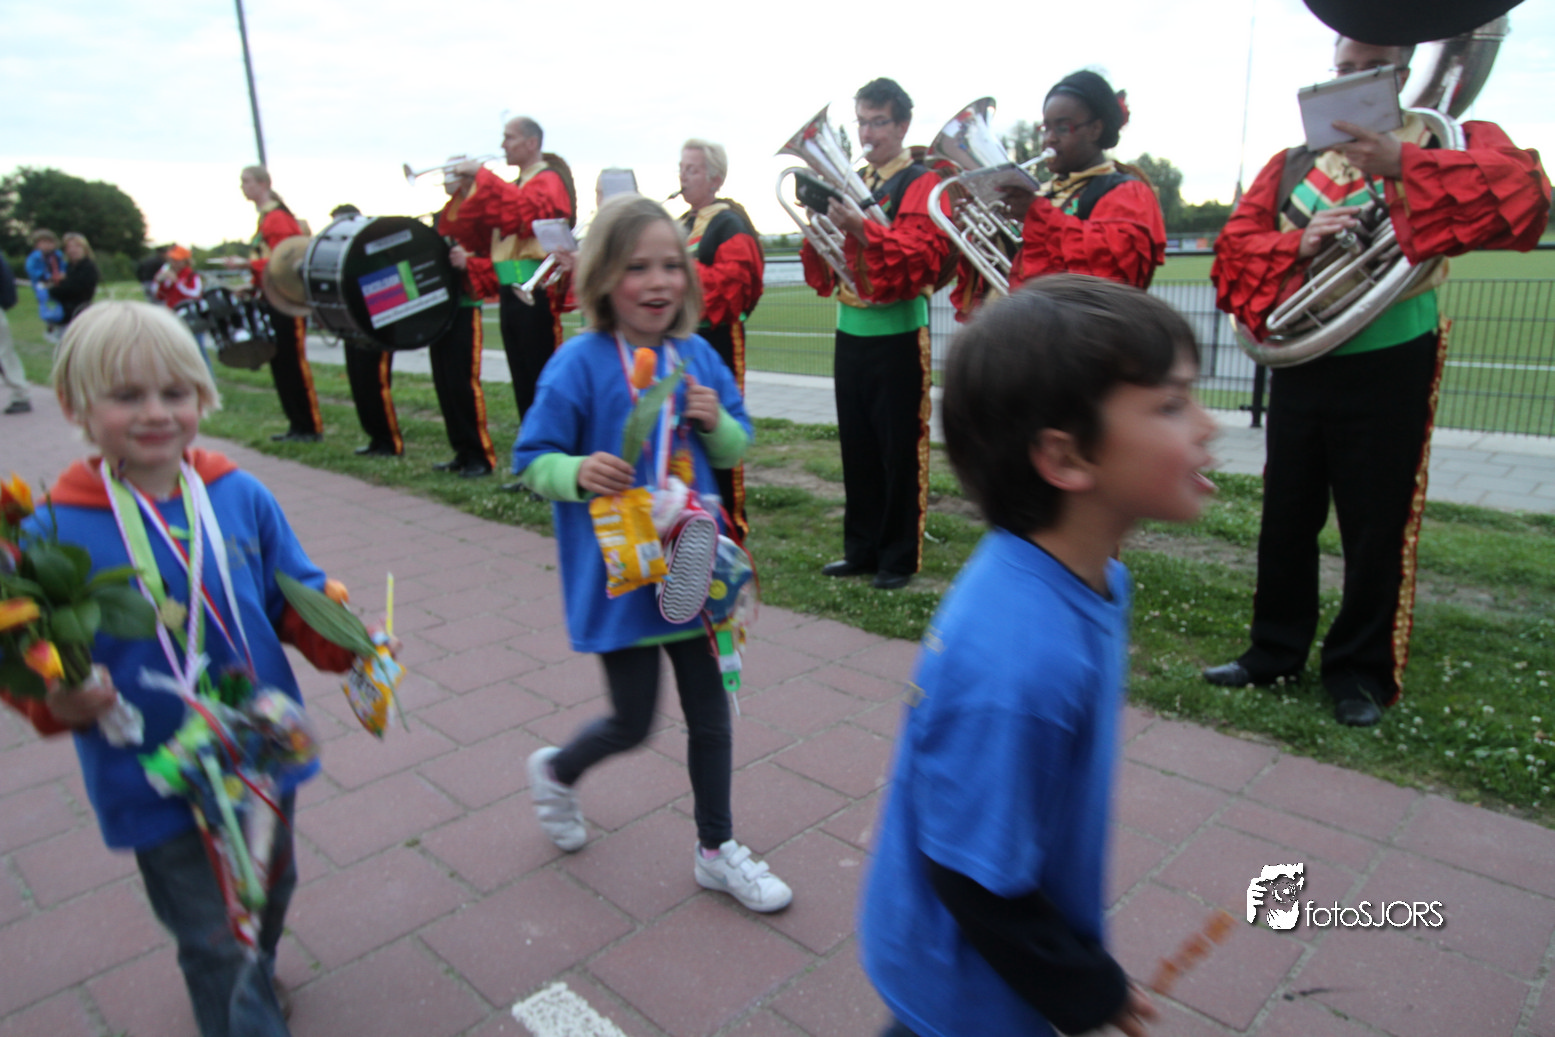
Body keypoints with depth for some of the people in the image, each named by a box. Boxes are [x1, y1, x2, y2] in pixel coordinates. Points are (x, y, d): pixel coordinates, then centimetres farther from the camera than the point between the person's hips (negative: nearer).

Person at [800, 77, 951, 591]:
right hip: (850, 331, 6)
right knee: (857, 447, 10)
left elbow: (925, 256, -18)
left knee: (901, 448, -1)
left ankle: (900, 556, 10)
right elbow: (822, 276, 14)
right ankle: (862, 548, 22)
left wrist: (861, 227, -27)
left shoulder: (922, 185, -3)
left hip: (898, 333, -6)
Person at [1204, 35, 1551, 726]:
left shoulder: (1445, 144, 3)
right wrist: (1298, 242, -15)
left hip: (1390, 365, -3)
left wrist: (1403, 163, -24)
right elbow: (1235, 241, 4)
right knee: (1285, 519, 9)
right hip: (1298, 362, 4)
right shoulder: (1293, 165, 13)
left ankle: (1361, 673, 16)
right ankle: (1275, 652, 23)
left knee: (1376, 527, 2)